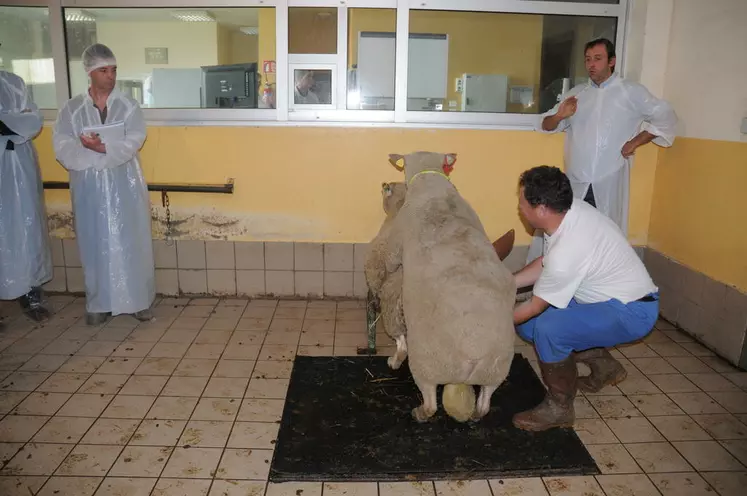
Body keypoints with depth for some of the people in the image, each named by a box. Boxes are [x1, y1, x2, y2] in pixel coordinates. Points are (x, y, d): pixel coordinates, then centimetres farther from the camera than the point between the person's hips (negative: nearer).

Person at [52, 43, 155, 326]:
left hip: (124, 185, -1)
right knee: (96, 245, 5)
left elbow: (134, 141, -12)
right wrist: (102, 148, -18)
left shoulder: (129, 106, 2)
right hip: (90, 187, 1)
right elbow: (62, 146, -8)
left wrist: (102, 147, -25)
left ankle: (139, 300, 12)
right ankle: (99, 304, 16)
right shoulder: (72, 109, 4)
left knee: (131, 242, 2)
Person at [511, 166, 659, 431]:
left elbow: (534, 307, -18)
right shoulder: (572, 208, -9)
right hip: (619, 295, 9)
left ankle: (559, 407, -7)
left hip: (632, 312, -9)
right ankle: (604, 365, 23)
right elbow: (545, 264, 7)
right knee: (528, 321, 6)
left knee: (547, 328, -31)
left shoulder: (567, 253, -33)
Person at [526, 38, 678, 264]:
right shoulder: (577, 93, 15)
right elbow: (546, 125, 15)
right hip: (575, 182, 2)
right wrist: (559, 116, -8)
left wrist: (635, 142, 0)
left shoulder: (631, 92, 7)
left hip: (609, 183, -2)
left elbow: (666, 116, 10)